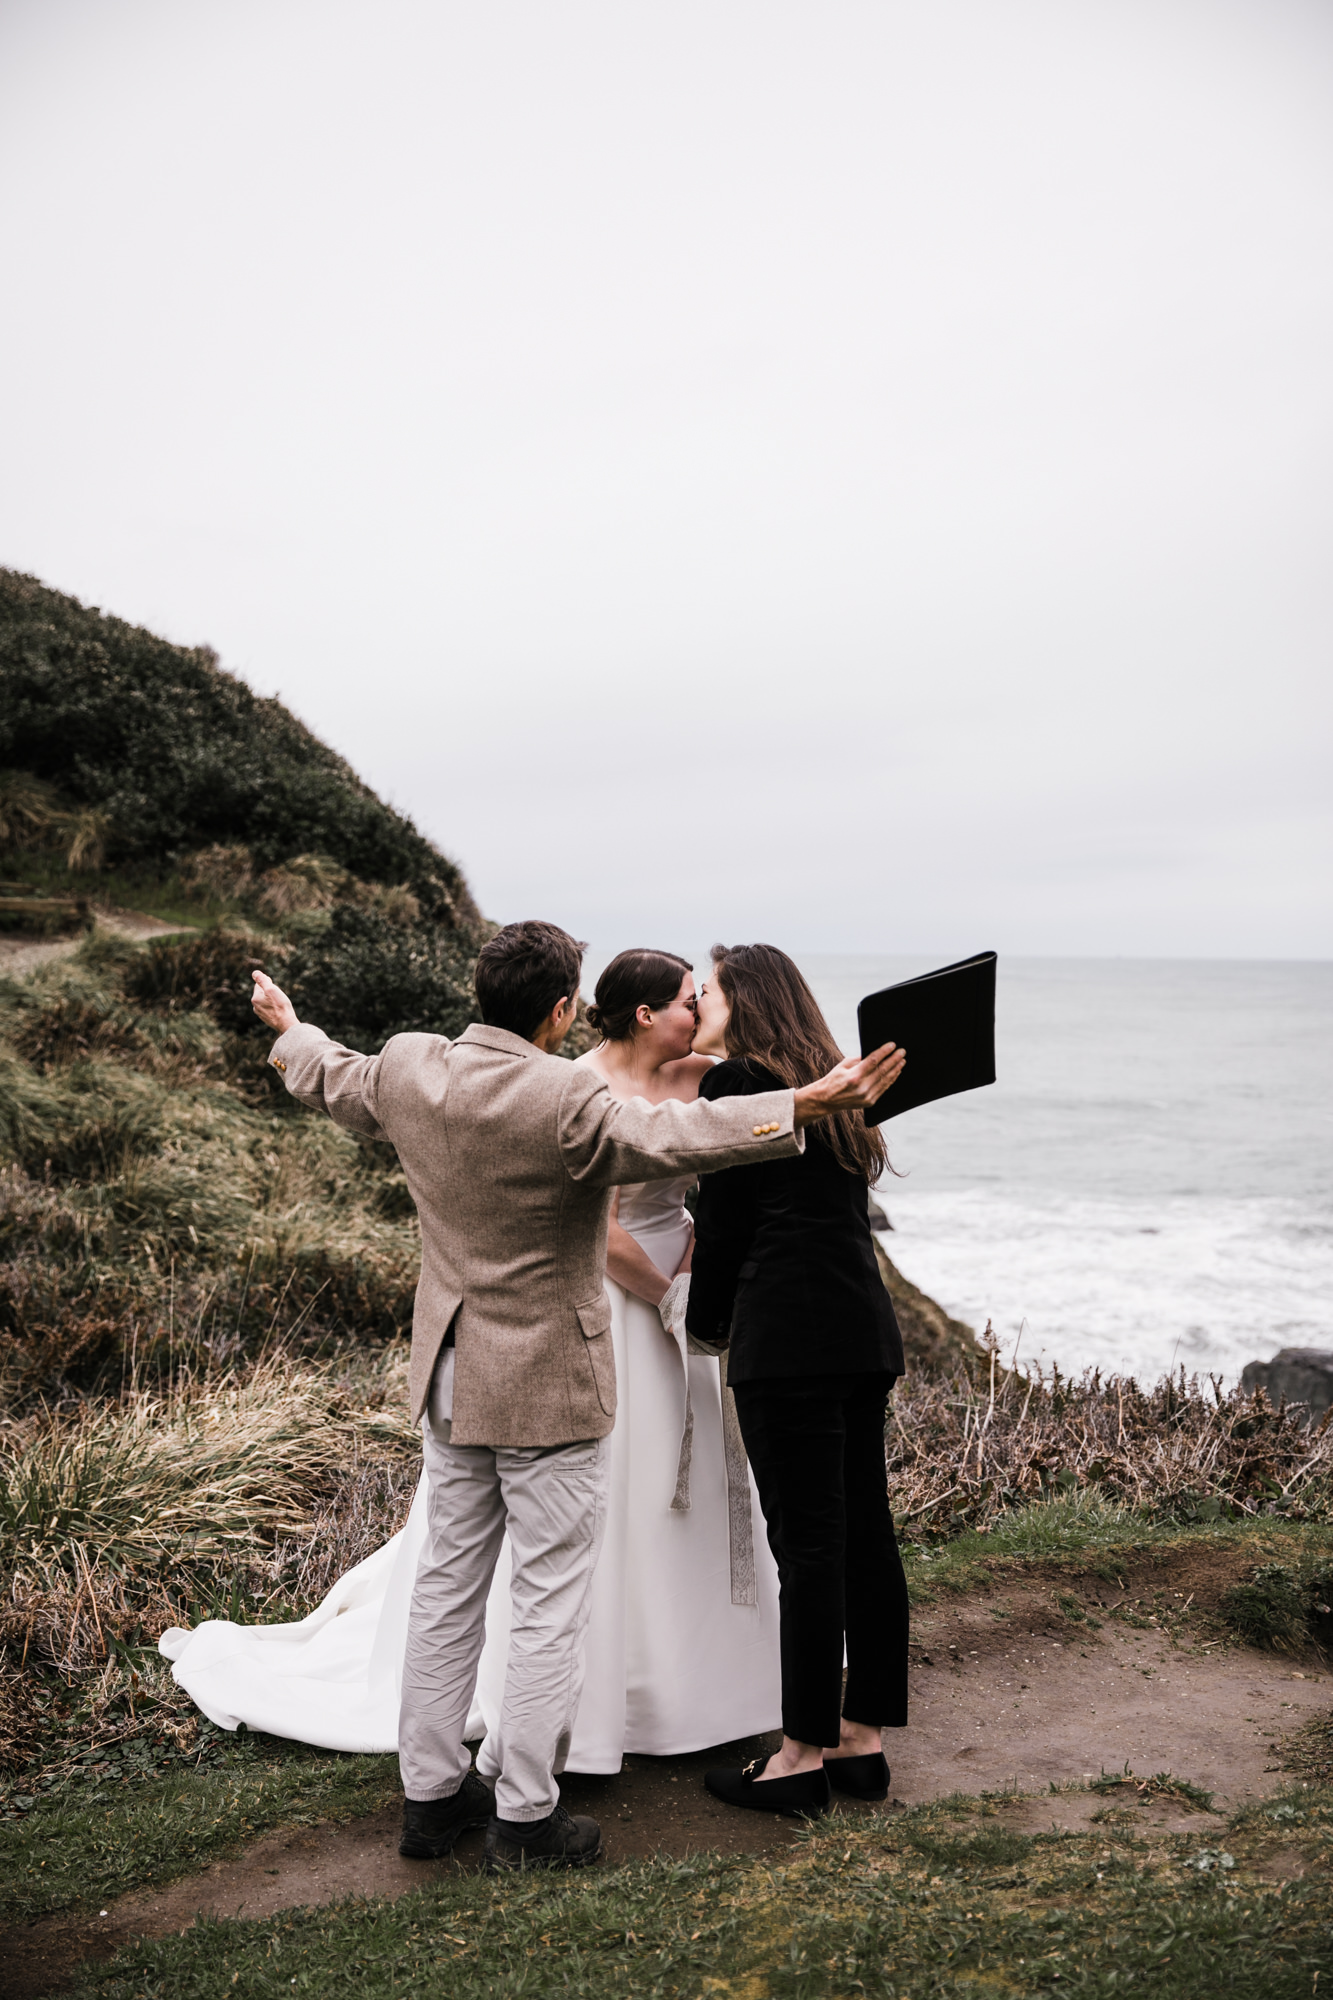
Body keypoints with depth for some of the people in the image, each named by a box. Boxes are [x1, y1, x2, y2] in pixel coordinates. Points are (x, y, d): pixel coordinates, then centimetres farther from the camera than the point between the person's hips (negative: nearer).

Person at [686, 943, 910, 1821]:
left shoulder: (735, 1084, -4)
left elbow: (723, 1223, -2)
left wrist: (706, 1320, 13)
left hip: (788, 1337, -8)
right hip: (866, 1329, 8)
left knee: (807, 1544, -3)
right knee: (866, 1533, 10)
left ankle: (803, 1758, 5)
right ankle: (863, 1738, 20)